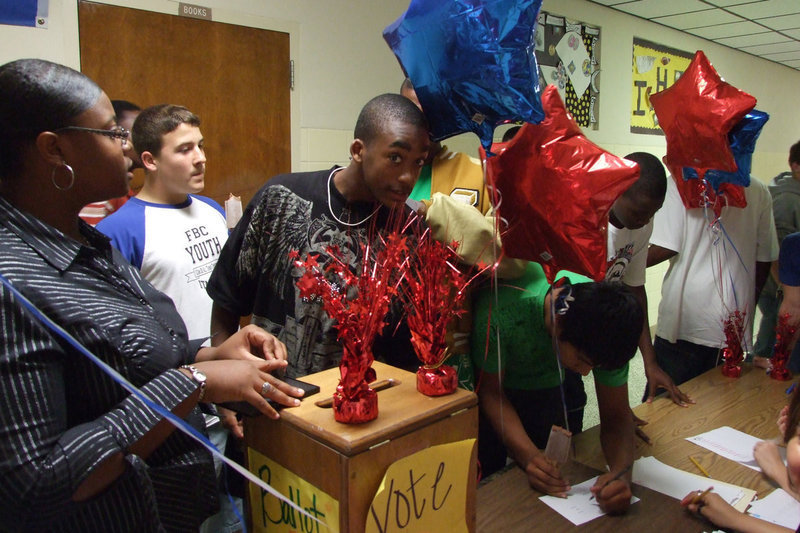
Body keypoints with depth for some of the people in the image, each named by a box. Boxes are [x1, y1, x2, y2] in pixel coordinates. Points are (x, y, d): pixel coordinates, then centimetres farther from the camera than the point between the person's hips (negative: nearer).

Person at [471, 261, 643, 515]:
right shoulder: (500, 310, -41)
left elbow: (616, 416, -19)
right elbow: (491, 391, -24)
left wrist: (622, 473, -39)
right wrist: (529, 456, -37)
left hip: (550, 388, 3)